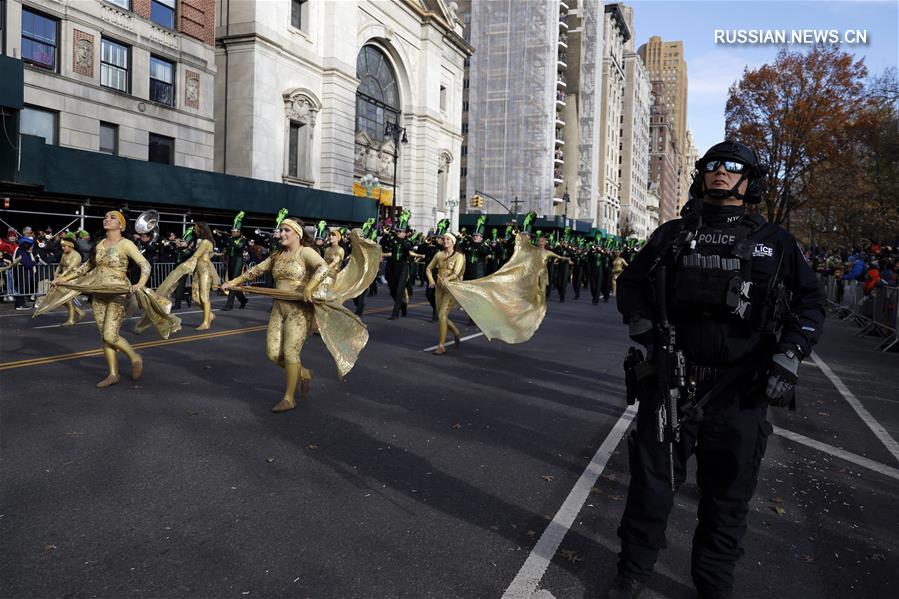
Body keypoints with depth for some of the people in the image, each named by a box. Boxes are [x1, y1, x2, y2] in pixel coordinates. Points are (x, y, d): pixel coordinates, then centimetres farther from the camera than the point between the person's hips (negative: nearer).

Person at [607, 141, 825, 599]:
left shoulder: (775, 242, 6)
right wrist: (646, 331, -4)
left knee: (728, 492, 11)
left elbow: (810, 300, 9)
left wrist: (788, 358, -5)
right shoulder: (672, 235, 7)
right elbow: (630, 283, 12)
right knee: (652, 480, 8)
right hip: (671, 378, 0)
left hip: (741, 387, 0)